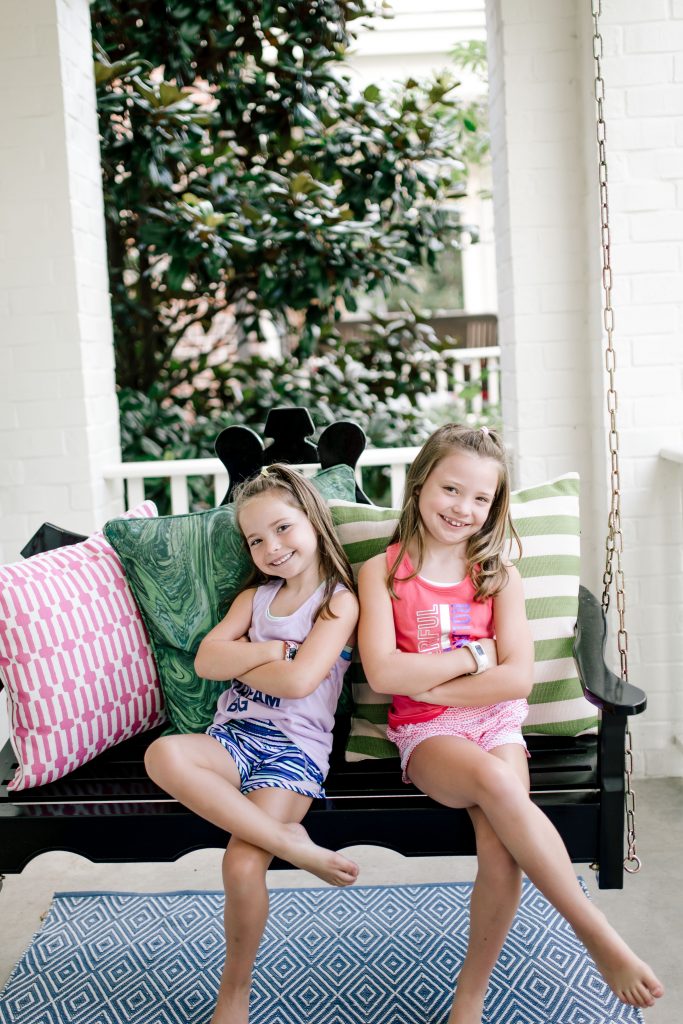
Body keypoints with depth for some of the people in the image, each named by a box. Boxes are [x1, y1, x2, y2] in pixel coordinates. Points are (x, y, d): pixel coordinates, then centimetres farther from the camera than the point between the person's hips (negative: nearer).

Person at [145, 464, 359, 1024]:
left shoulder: (339, 600, 0)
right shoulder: (255, 597, 18)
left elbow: (298, 680, -13)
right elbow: (206, 660, 5)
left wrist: (239, 658, 0)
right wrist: (272, 649, -7)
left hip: (296, 746, -5)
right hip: (233, 737, 5)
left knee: (242, 864, -26)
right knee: (164, 754, -30)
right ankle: (291, 842, -24)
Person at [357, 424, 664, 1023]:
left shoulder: (498, 575, 8)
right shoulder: (383, 572, 2)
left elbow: (518, 678, -4)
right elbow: (383, 674, -11)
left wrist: (429, 682, -9)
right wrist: (473, 658, -7)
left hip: (495, 722, 2)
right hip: (426, 732, -2)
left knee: (501, 854, -26)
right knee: (496, 781, -35)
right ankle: (601, 939, -25)